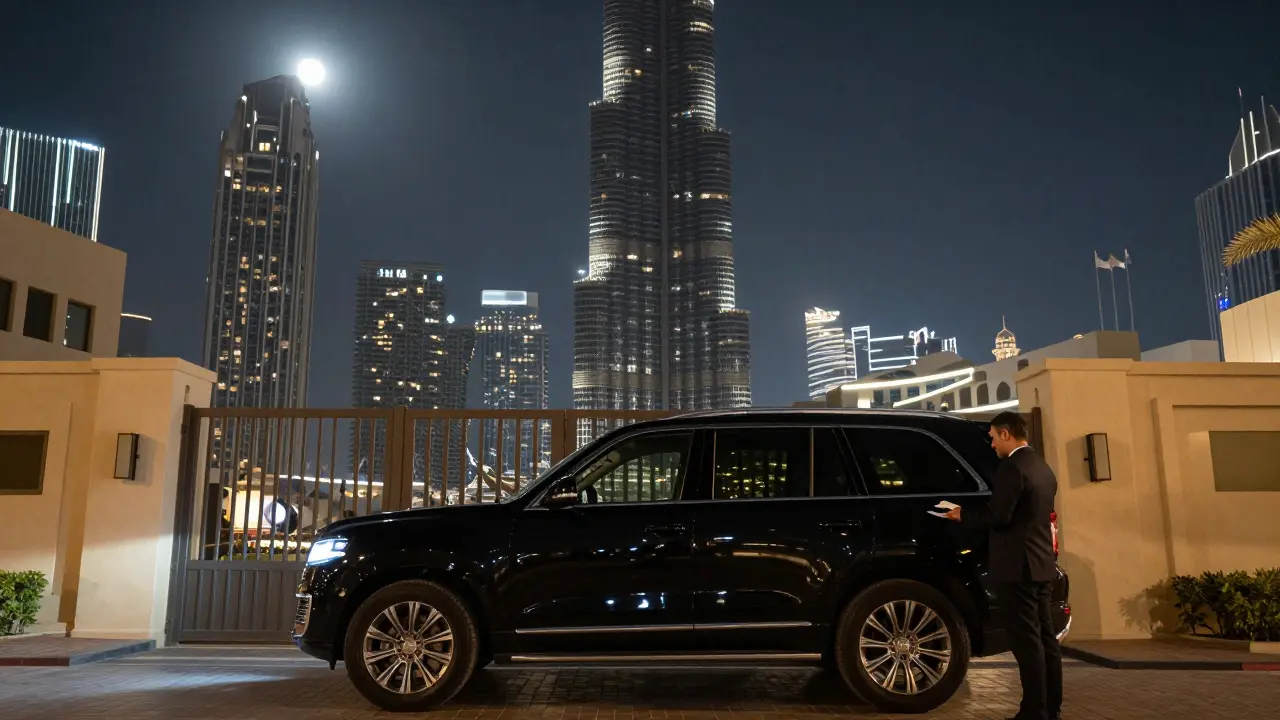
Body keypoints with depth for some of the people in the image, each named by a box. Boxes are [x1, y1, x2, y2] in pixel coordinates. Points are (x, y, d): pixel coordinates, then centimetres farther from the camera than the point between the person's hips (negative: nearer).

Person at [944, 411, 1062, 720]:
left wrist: (962, 515, -4)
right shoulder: (1042, 467, 14)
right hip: (1041, 563, 10)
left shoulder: (1012, 467, -16)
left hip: (1017, 565, -10)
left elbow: (998, 516, -20)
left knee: (1027, 641, -5)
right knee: (1044, 637, 13)